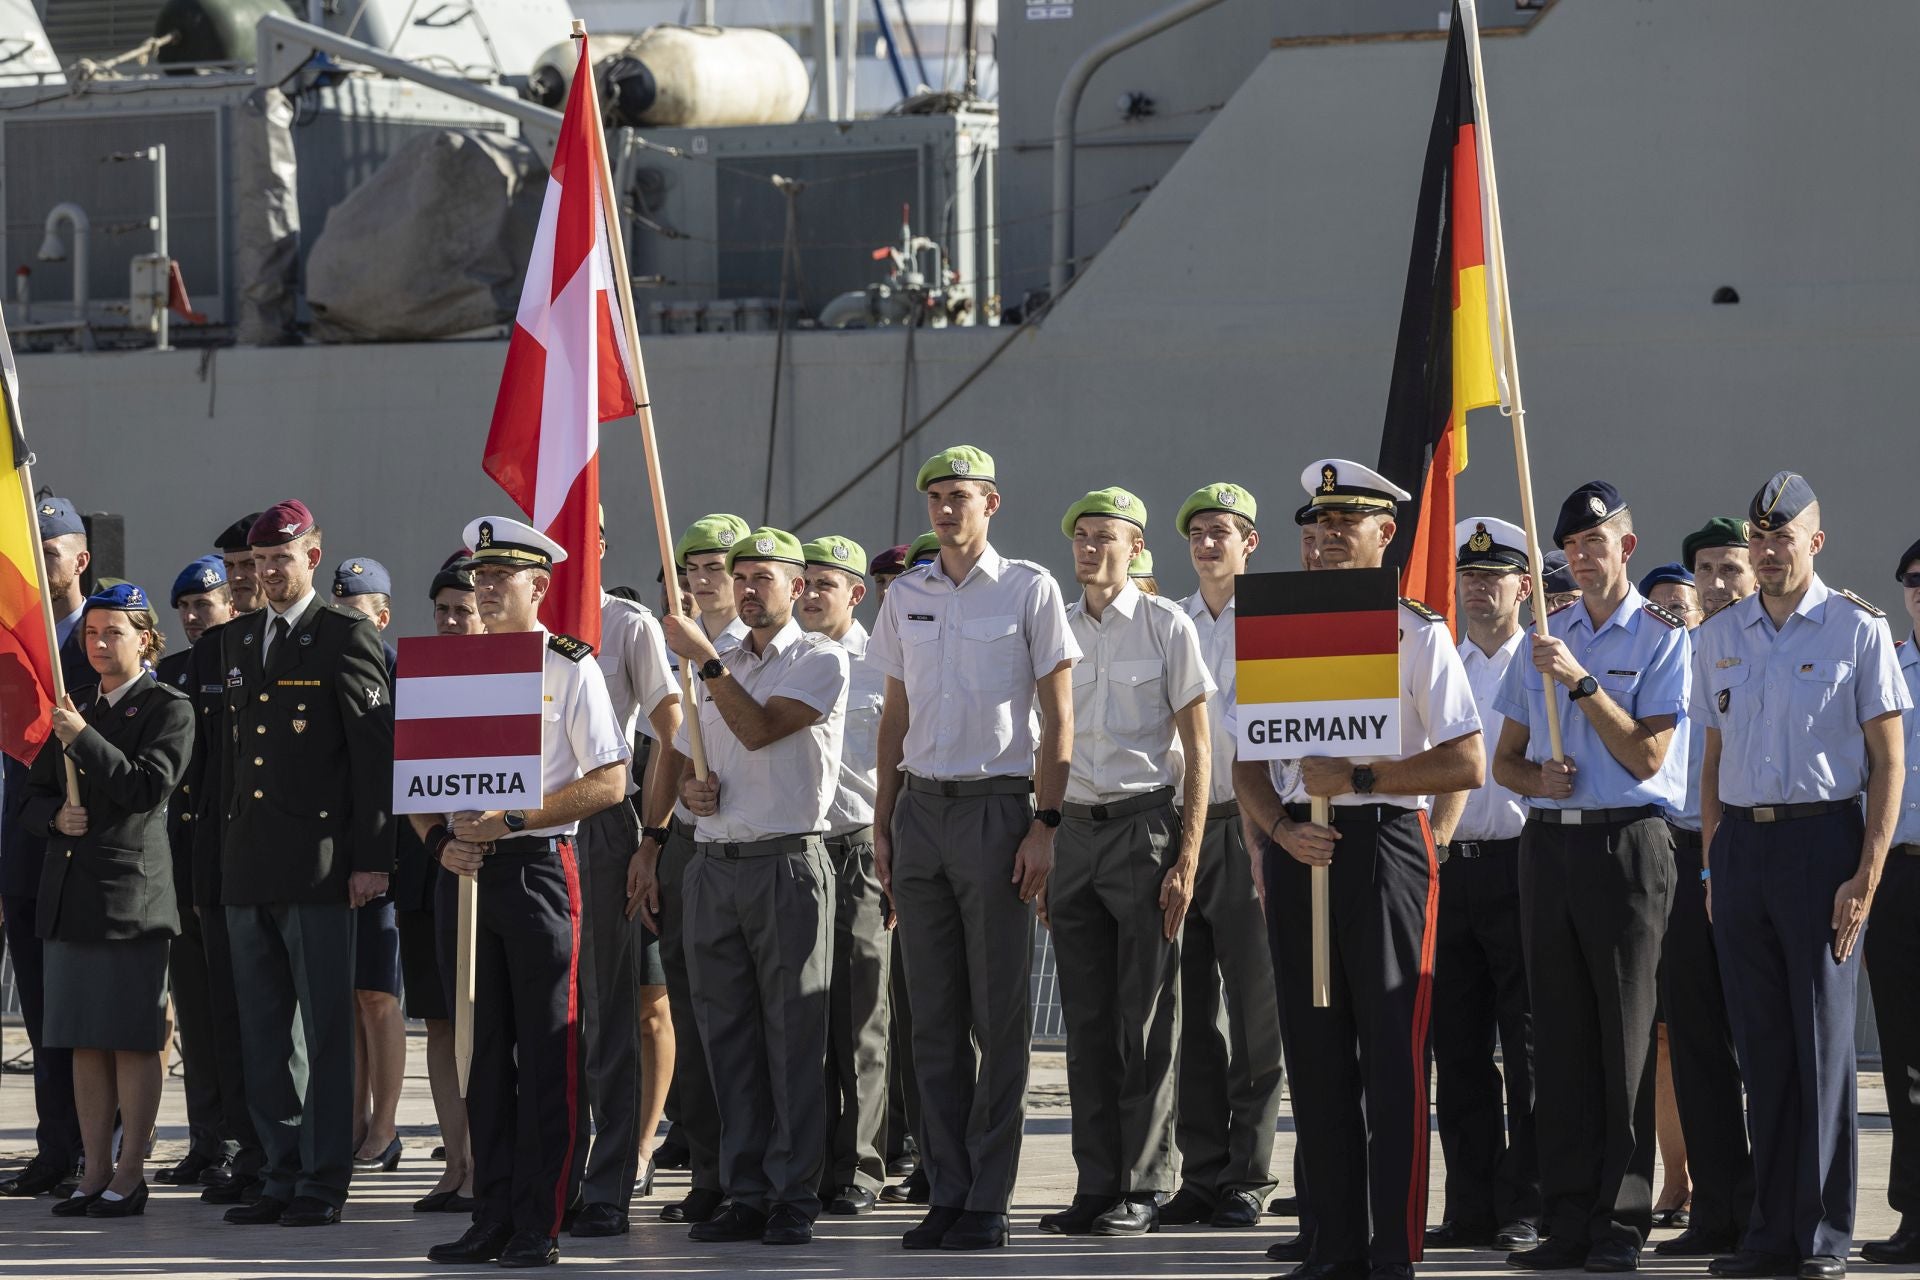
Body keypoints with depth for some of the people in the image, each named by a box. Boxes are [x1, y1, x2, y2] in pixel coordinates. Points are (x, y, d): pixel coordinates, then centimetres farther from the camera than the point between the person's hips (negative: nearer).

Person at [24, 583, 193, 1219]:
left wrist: (83, 739, -18)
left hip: (132, 892, -6)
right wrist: (57, 816, -3)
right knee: (85, 1042, 7)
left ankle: (130, 1174, 0)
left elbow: (147, 789, -15)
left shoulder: (169, 709, -3)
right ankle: (96, 1172, 12)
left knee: (134, 1040, -4)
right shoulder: (74, 707, 16)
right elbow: (34, 796, 19)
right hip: (70, 891, 6)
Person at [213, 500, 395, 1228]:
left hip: (318, 866, -7)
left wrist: (371, 858, -13)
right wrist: (226, 848, 15)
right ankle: (282, 1175, 16)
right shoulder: (237, 642, 16)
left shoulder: (347, 637, -4)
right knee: (263, 1032, 9)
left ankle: (323, 1184, 0)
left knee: (325, 1030, -3)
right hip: (247, 865, 7)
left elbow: (377, 752, -8)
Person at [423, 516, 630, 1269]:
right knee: (485, 1051, 7)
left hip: (540, 864, -5)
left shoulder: (570, 668, -3)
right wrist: (440, 838, -3)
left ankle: (539, 1227, -2)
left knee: (548, 1053, -4)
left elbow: (609, 783, -8)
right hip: (471, 870, 5)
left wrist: (511, 819, -14)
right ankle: (492, 1219, 11)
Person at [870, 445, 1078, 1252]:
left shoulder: (1029, 589, -1)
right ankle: (945, 1193, 8)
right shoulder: (905, 597, 13)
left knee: (1000, 1015, -3)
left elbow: (1058, 716, -3)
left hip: (997, 806, -5)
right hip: (921, 807, 5)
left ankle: (987, 1201, -1)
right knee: (934, 1015, 5)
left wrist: (1045, 824, -10)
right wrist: (883, 825, 12)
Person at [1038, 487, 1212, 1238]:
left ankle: (1143, 1189, 0)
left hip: (1144, 825, -4)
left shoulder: (1166, 628, -1)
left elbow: (1197, 752, -2)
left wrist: (1186, 859, -10)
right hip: (1073, 831, 5)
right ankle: (1096, 1186, 10)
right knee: (1086, 1020, 5)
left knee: (1146, 1018, -3)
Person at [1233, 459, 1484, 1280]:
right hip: (1300, 852, 5)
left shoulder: (1418, 633, 0)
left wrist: (1357, 779, -13)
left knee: (1392, 1054, -5)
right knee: (1314, 1052, 5)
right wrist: (1282, 827, -7)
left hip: (1384, 841, -5)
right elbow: (1247, 762, 12)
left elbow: (1466, 764, -6)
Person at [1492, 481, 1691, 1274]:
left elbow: (1646, 755, -10)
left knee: (1625, 1036, -5)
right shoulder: (1545, 639, 16)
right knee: (1559, 1038, 4)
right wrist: (1538, 779, -4)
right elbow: (1503, 761, 18)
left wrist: (1582, 681, -18)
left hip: (1626, 844, -5)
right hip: (1548, 843, 5)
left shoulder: (1661, 638, 0)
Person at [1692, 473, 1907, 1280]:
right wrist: (1712, 867, 10)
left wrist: (1865, 878, -10)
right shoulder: (1719, 637, 12)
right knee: (1760, 1043, 6)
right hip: (1741, 842, 4)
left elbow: (1888, 761, -3)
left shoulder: (1858, 630, -2)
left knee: (1822, 1039, -3)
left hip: (1821, 836, -4)